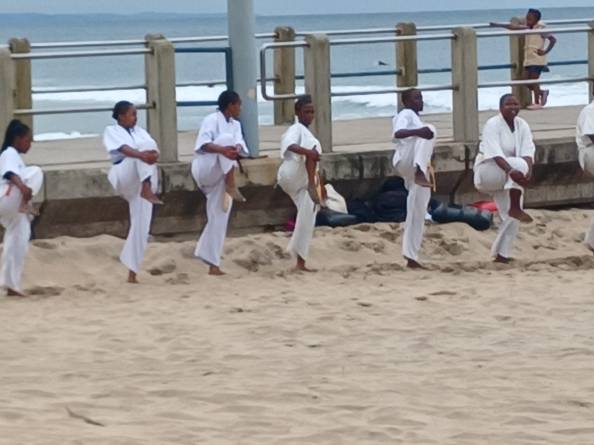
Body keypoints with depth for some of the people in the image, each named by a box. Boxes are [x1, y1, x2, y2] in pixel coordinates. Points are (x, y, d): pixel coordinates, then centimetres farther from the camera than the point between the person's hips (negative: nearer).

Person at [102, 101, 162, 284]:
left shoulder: (139, 131, 18)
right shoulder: (111, 131, 3)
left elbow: (152, 148, 0)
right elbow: (123, 149, -18)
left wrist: (153, 155, -25)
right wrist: (142, 155, -36)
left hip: (140, 183, 6)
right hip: (123, 176, -6)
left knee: (140, 226, 1)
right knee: (145, 146, -28)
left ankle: (132, 272, 8)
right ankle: (148, 191, -44)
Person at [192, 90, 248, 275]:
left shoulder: (235, 125, 16)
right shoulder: (212, 120, -8)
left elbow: (239, 143, -3)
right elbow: (203, 144, -23)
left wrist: (235, 150, -27)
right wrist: (222, 149, -40)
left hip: (220, 177, 8)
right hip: (205, 170, -8)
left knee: (219, 219, 4)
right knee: (226, 137, -29)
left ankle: (212, 264, 10)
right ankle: (231, 186, -38)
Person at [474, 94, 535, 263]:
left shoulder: (522, 125, -2)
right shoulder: (493, 125, -19)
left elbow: (528, 152, -14)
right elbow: (495, 153, -32)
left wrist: (529, 171, -34)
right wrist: (511, 171, -47)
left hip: (509, 179, 7)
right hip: (487, 172, -7)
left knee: (511, 216, 2)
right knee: (520, 164, -34)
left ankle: (502, 254, 14)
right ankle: (515, 208, -30)